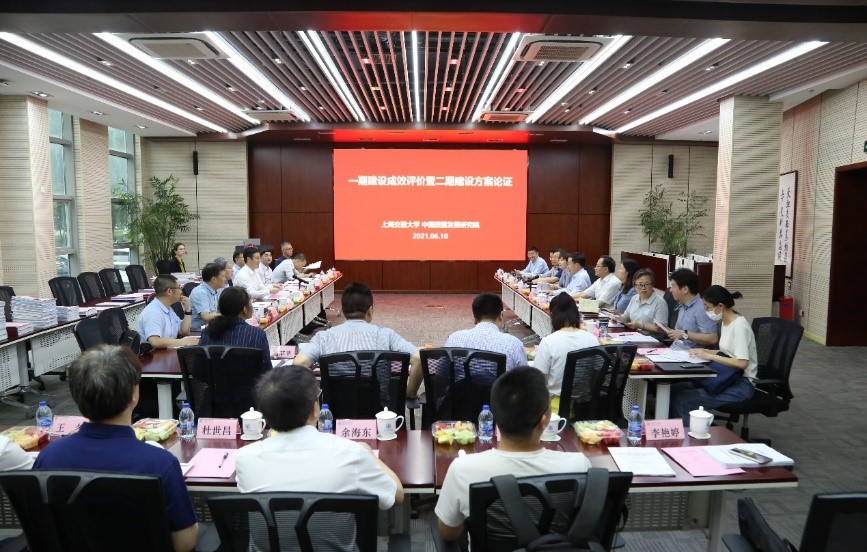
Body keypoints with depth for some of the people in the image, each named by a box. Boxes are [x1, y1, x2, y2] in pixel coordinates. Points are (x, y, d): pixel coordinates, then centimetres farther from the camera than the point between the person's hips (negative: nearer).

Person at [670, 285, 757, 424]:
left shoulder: (740, 325, -18)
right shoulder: (725, 323, 9)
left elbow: (742, 363, -24)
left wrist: (710, 356, -21)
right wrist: (704, 352, 2)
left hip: (741, 384, -9)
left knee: (682, 400, -23)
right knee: (675, 389, -7)